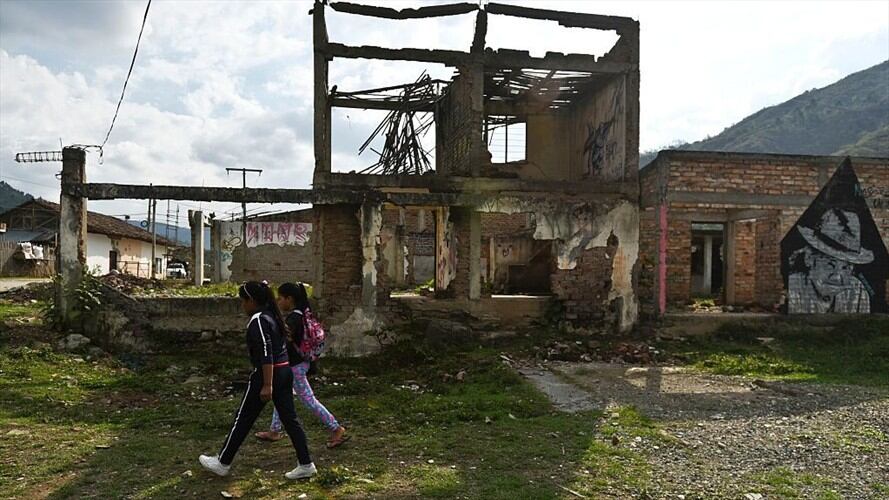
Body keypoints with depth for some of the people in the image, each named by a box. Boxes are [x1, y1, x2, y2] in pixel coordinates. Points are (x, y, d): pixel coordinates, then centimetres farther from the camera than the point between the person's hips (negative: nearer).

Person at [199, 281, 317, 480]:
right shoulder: (273, 315, 12)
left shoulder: (258, 320, -15)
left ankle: (222, 463, 22)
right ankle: (306, 465, 8)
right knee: (290, 419, 9)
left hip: (267, 374, -8)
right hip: (285, 372, 9)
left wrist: (267, 385, -24)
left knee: (243, 418, 7)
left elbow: (266, 354, -22)